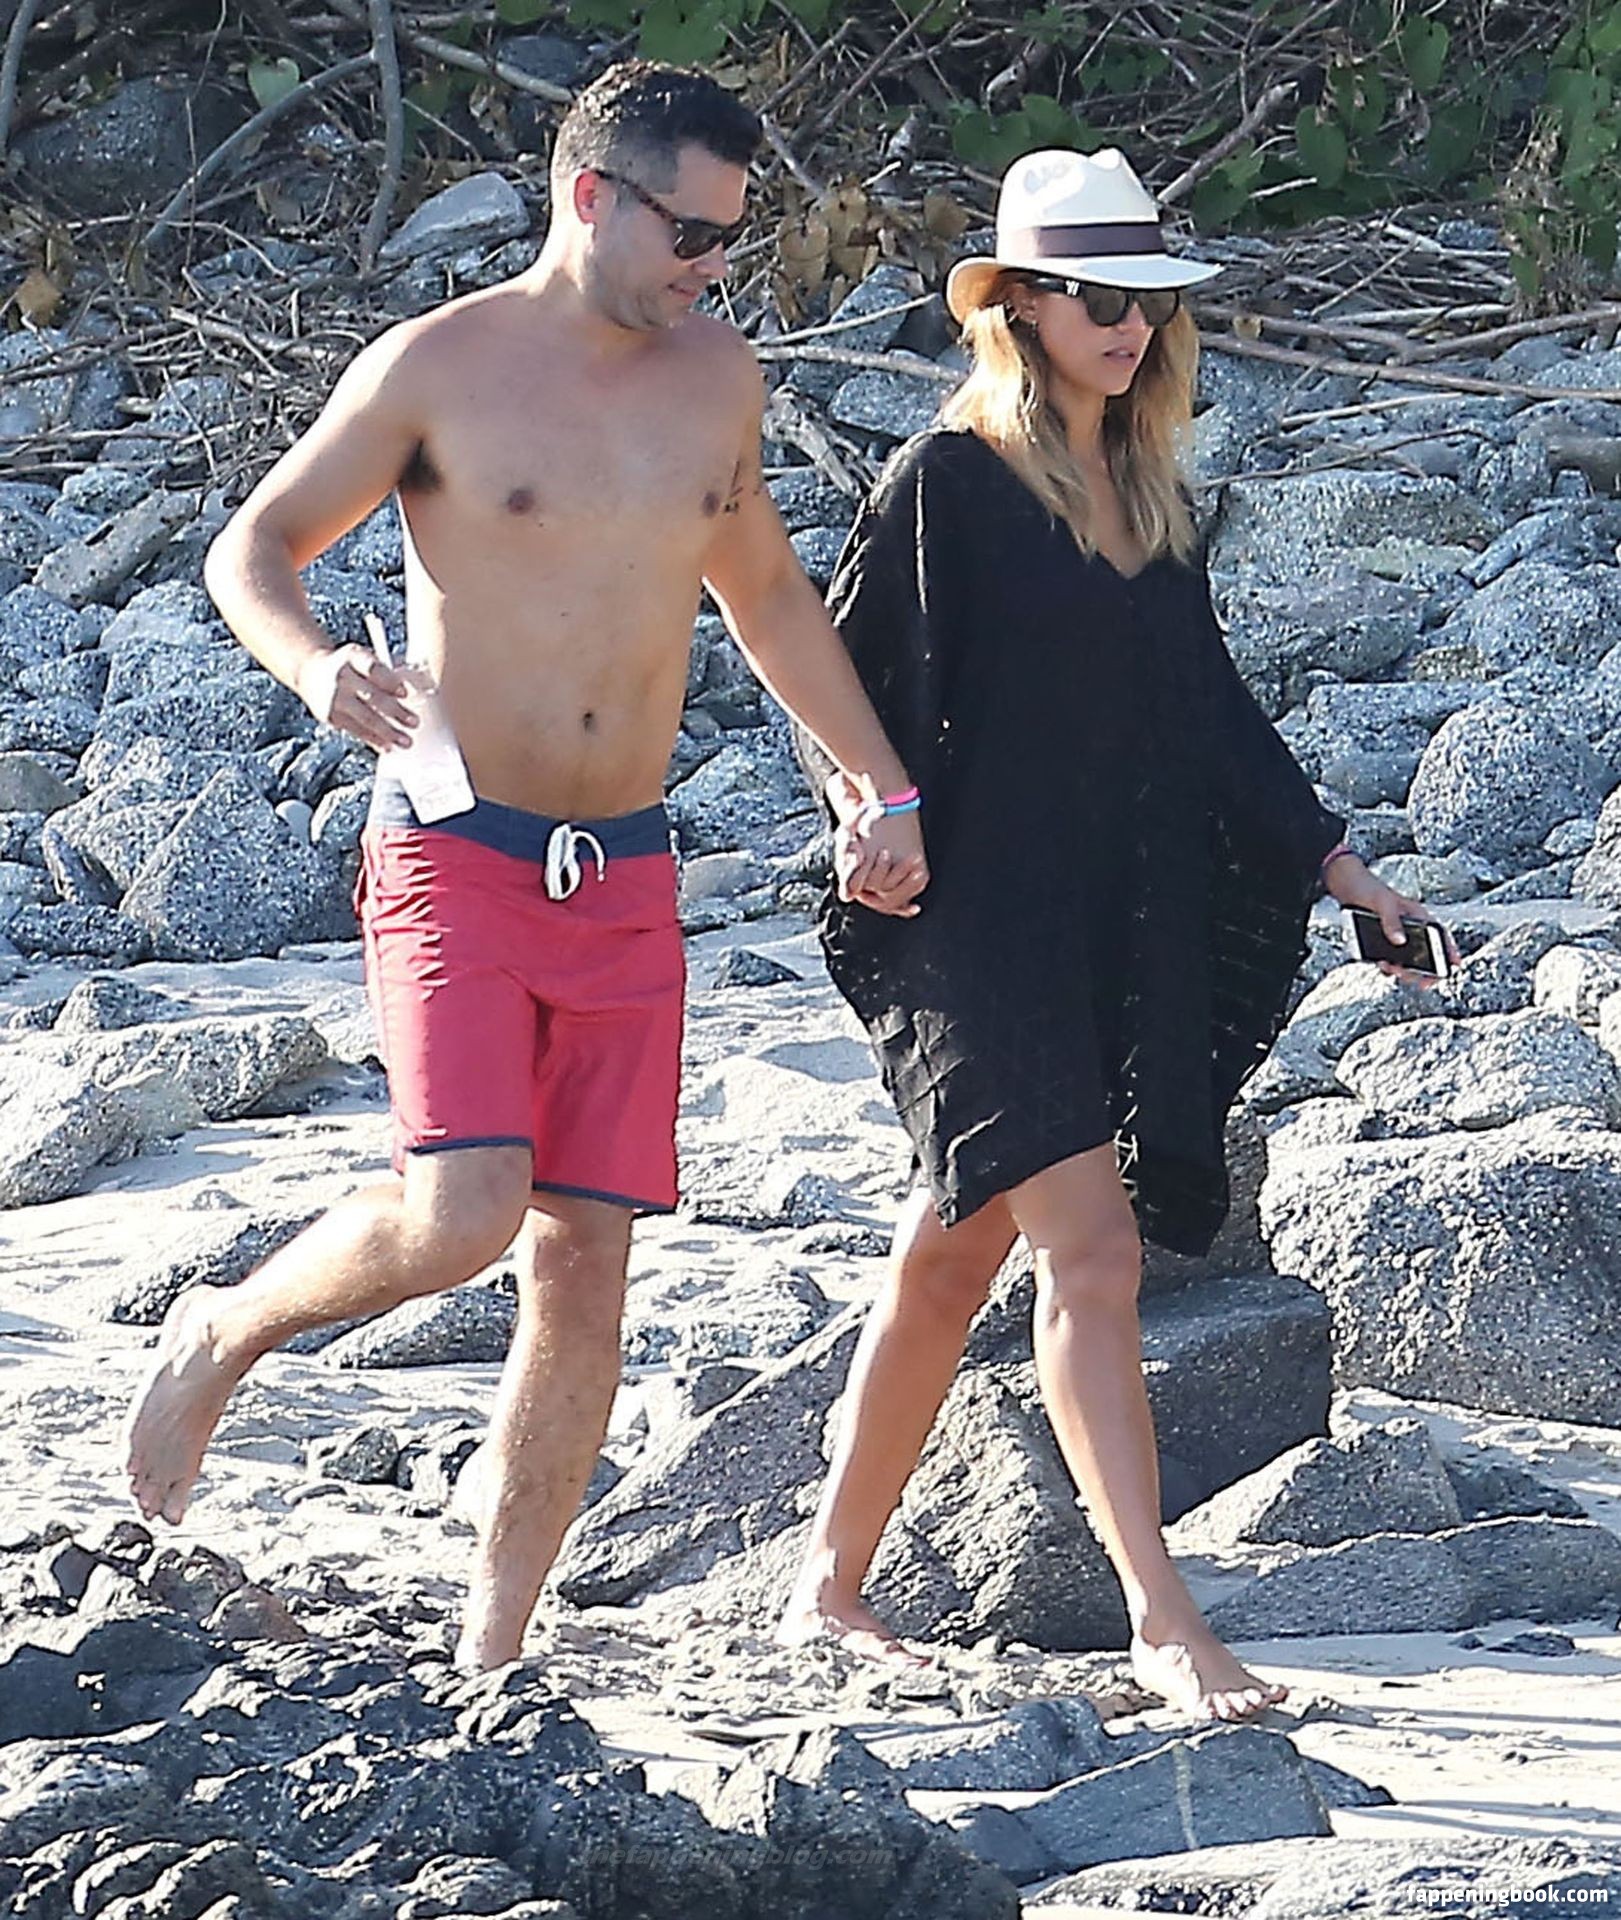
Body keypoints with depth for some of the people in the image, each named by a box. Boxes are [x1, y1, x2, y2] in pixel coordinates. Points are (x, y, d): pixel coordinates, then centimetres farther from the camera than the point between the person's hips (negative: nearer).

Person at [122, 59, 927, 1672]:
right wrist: (311, 663, -23)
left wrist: (885, 785, 20)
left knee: (586, 1259, 1)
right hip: (455, 859, -5)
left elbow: (767, 595, 25)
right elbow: (252, 548, -1)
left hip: (623, 879, 5)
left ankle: (490, 1656, 9)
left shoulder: (716, 379, 10)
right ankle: (219, 1337, 9)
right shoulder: (438, 369, -6)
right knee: (461, 1217, -22)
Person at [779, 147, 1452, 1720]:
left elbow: (1207, 708, 21)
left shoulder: (1150, 499, 15)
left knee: (955, 1254, 10)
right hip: (979, 926, -7)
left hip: (1120, 929, 7)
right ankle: (1161, 1624, -17)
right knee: (1090, 1246, -15)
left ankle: (829, 1589, 19)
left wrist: (1332, 863, 18)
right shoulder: (945, 484, -6)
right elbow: (845, 680, -6)